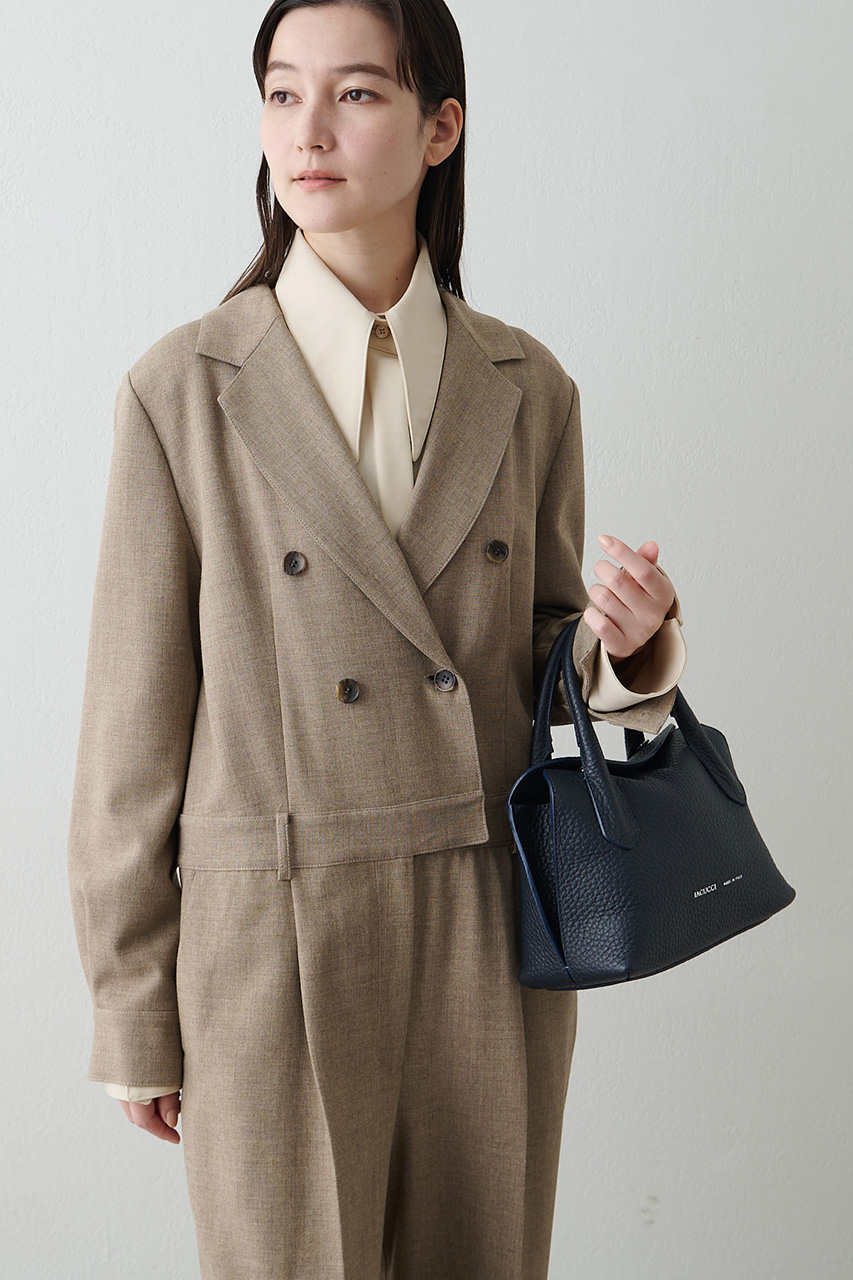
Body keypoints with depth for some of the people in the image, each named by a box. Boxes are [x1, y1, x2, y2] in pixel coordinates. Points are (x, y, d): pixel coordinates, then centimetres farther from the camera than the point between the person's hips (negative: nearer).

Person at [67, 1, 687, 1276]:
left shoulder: (526, 388, 2)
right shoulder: (184, 390, -6)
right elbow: (134, 728, -4)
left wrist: (628, 640, -12)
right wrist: (132, 1015, -1)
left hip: (495, 936, 3)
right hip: (275, 945, -2)